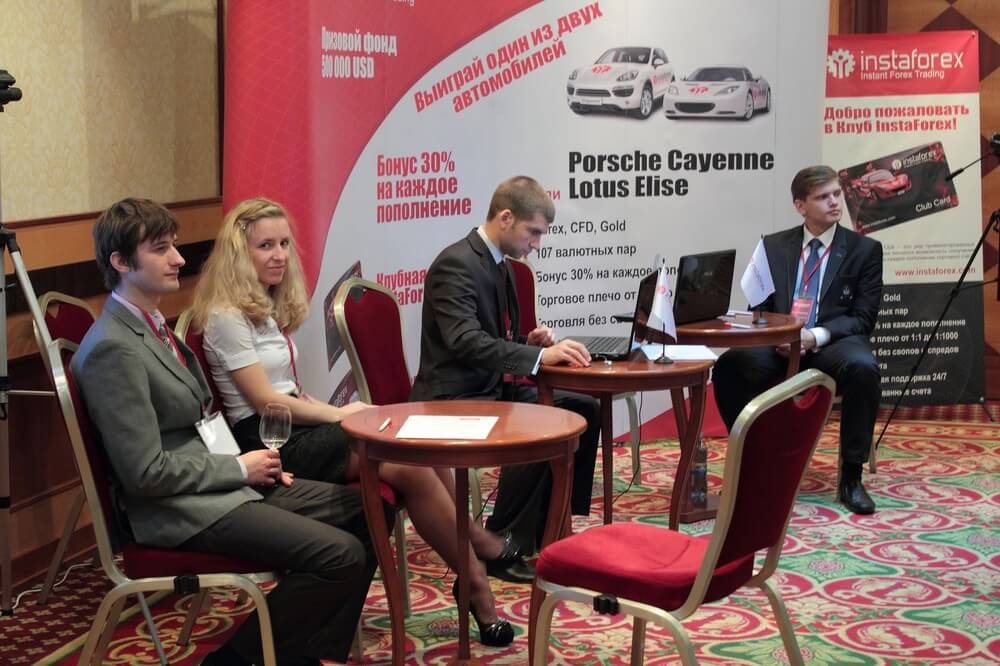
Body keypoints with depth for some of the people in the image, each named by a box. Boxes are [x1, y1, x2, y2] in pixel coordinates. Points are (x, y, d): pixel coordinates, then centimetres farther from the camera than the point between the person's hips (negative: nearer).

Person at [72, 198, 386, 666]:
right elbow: (145, 472, -22)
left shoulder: (152, 326, 12)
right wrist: (240, 468, -12)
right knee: (342, 555, -20)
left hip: (218, 481, 10)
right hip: (180, 510, -10)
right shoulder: (113, 349, -19)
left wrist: (255, 463, 5)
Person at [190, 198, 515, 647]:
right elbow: (265, 401, -14)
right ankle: (474, 584, -11)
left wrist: (333, 412, 0)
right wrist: (338, 414, -8)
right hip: (270, 444, -9)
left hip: (293, 427, 9)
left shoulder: (266, 307, 17)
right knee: (412, 462, -22)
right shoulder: (227, 317, -12)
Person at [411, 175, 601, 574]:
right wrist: (539, 355, -37)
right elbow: (465, 341, -31)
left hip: (493, 388, 10)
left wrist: (529, 342, 1)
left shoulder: (498, 264, 12)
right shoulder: (456, 264, -18)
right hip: (455, 399, -10)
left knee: (583, 410, 2)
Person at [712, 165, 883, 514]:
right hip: (779, 344, 2)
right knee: (729, 365, -28)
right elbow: (761, 307, 12)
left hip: (832, 344, -2)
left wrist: (817, 336, -17)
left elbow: (863, 318, 0)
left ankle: (851, 476, -21)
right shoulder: (774, 246, 12)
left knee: (863, 368, -36)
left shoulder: (865, 249, 5)